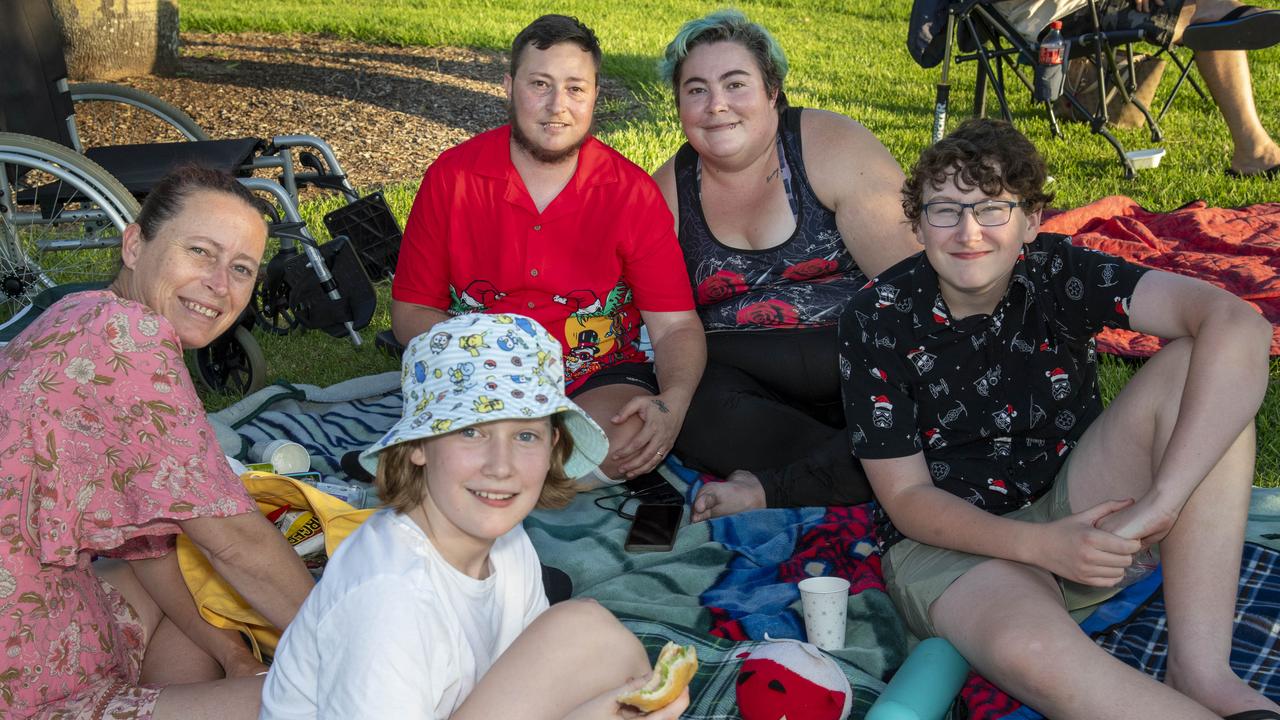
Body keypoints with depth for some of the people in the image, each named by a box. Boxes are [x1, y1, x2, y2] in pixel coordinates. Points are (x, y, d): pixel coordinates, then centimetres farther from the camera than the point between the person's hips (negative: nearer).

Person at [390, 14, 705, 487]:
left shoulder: (631, 192, -4)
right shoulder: (451, 177, -2)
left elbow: (675, 326, -5)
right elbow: (410, 310, 2)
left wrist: (673, 402, -27)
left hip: (599, 379, 1)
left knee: (629, 444, -32)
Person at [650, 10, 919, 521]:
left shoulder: (833, 148, -5)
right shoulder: (669, 190, 6)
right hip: (744, 379, 2)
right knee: (692, 408, -30)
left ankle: (769, 489, -26)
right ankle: (862, 471, -24)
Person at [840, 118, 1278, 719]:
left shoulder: (1057, 272, -12)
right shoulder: (877, 320, -13)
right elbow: (905, 498, -10)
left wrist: (1161, 503, -35)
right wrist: (1041, 545, -26)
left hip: (1079, 511, 4)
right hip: (948, 535, -3)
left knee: (1207, 358, -21)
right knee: (1029, 649, -41)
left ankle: (1198, 671, -26)